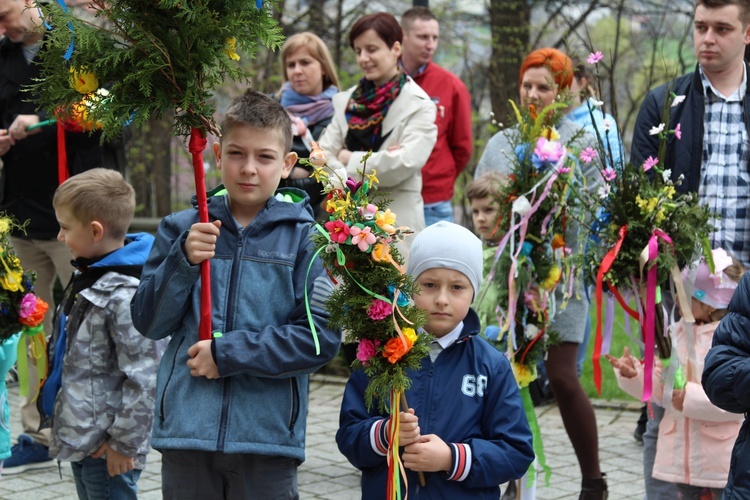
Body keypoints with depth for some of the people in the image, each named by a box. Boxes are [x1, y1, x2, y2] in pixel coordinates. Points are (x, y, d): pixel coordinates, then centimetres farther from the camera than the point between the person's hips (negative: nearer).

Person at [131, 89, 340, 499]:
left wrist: (228, 353, -12)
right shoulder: (181, 230, 8)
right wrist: (184, 261, -12)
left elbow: (322, 336, -9)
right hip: (185, 432, 2)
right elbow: (149, 322, 4)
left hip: (267, 433, -2)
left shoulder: (305, 238, -2)